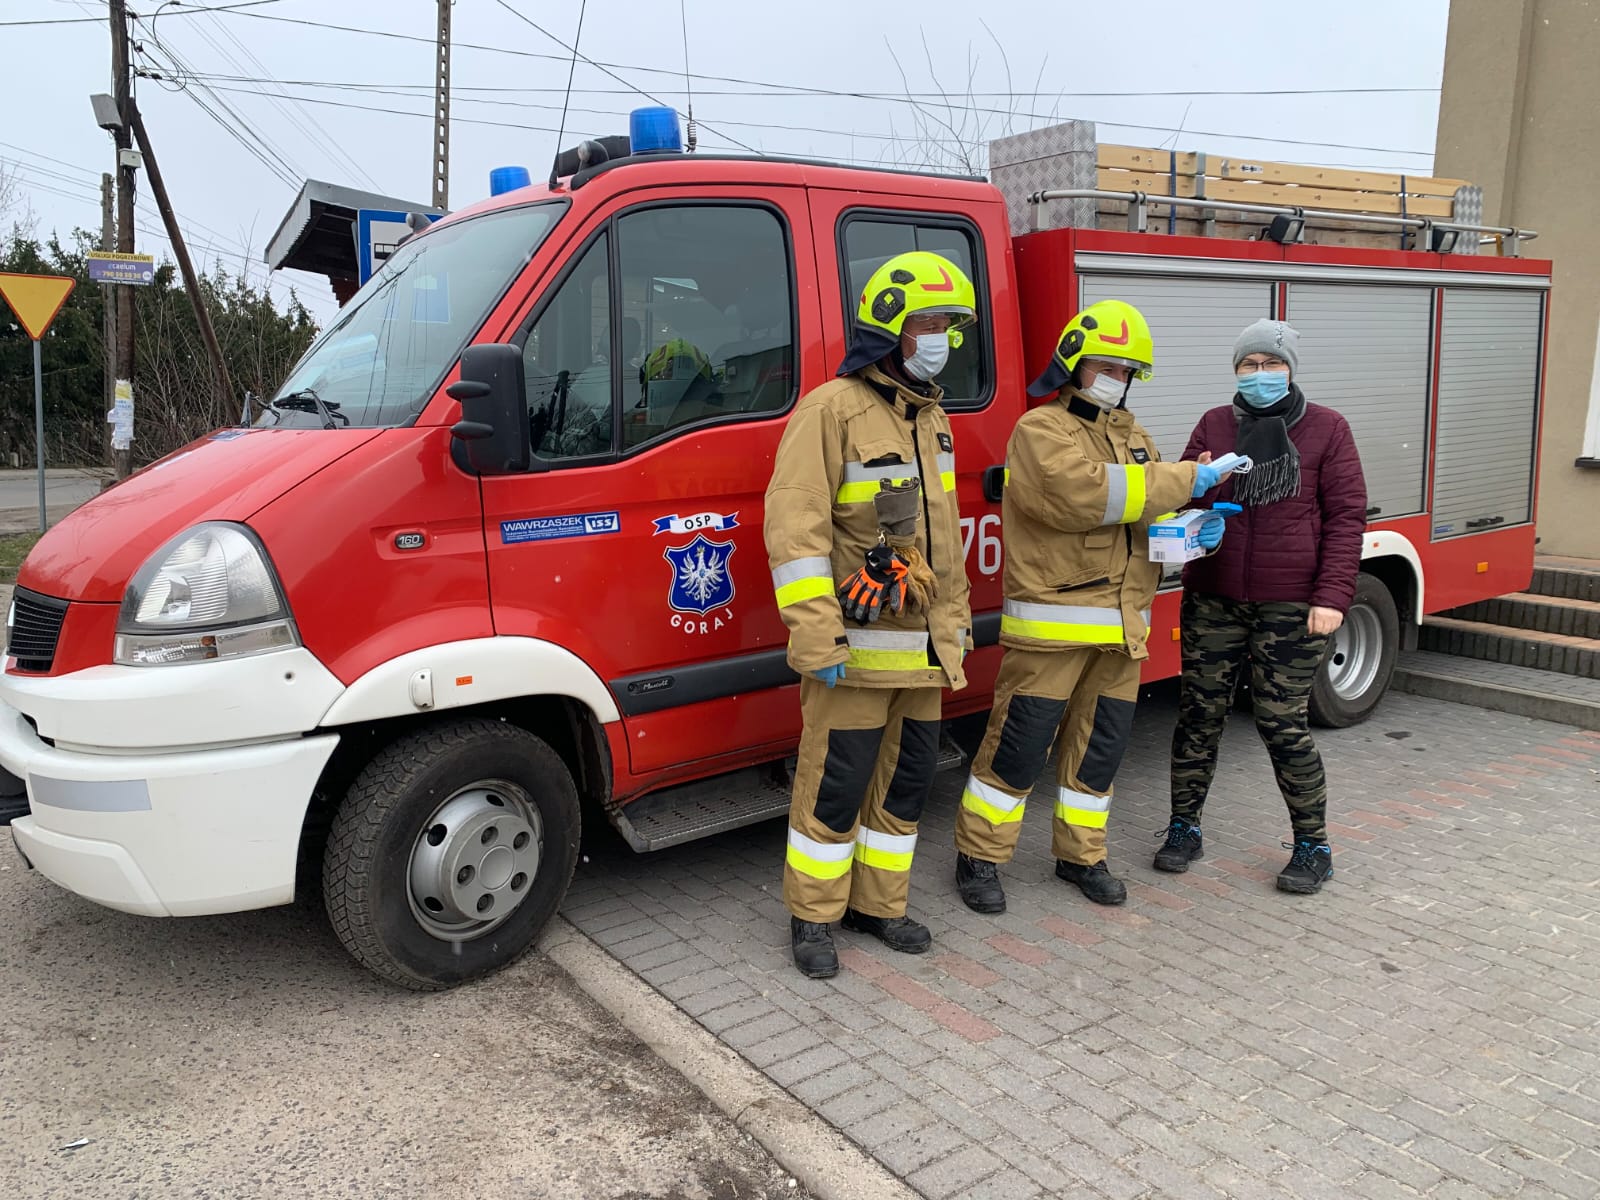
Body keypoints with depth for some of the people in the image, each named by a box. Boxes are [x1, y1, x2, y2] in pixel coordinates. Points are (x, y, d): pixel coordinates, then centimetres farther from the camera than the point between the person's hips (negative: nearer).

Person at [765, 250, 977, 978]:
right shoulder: (833, 410, -12)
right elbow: (794, 527, -19)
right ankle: (812, 918, 17)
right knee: (836, 786, 0)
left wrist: (957, 614, 22)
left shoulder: (930, 418, 15)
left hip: (924, 647, 8)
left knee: (907, 780, 15)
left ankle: (877, 905, 30)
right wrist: (816, 638, -23)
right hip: (859, 647, -8)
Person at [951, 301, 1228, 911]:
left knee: (1100, 745, 14)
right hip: (1052, 621, -7)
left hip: (1122, 625, 8)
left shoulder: (1131, 433, 19)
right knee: (1019, 742, -3)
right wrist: (1183, 479, -21)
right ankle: (979, 856, 11)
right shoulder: (1041, 429, -7)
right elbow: (1081, 492, -25)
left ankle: (1080, 854, 29)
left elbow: (1153, 512, 18)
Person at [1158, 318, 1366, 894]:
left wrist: (1333, 594, -12)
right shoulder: (1215, 425, 7)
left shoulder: (1327, 429, 1)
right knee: (1199, 714, 6)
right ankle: (1184, 829, 23)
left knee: (1283, 725, -1)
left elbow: (1346, 516, -2)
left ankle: (1313, 846, 17)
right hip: (1212, 599, 3)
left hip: (1290, 607, -3)